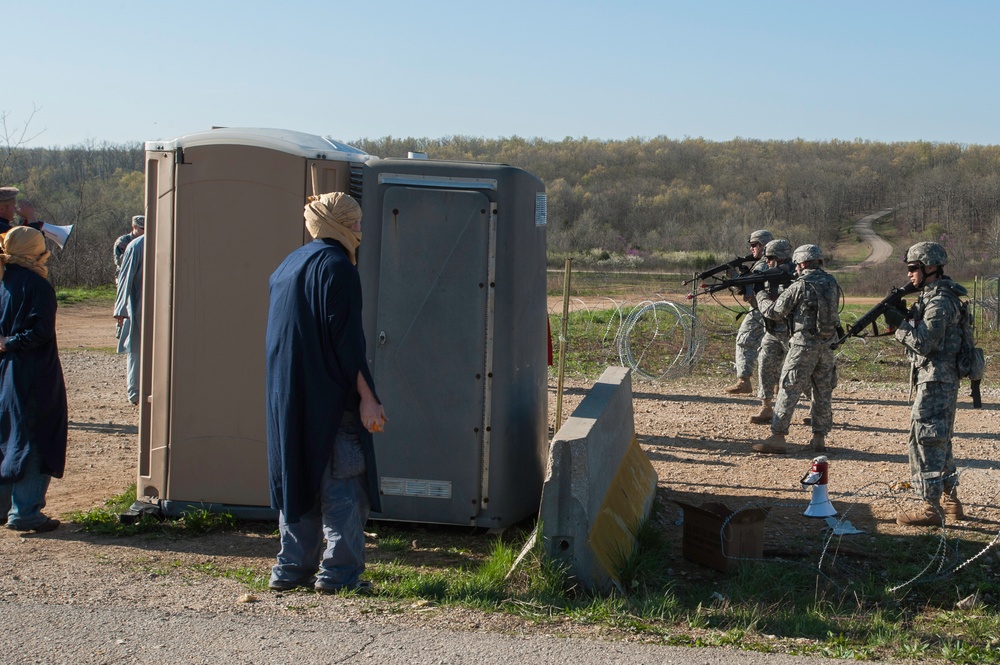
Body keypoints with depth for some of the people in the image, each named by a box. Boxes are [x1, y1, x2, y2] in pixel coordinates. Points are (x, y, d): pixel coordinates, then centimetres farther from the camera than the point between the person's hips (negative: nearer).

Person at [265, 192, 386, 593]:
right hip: (330, 397, -8)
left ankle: (292, 568, 15)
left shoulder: (289, 265, 16)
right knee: (342, 480, -2)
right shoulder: (336, 265, -11)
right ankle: (340, 572, -2)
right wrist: (366, 396, -16)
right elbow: (345, 339, -18)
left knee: (299, 476, 13)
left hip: (288, 398, 8)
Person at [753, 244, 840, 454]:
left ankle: (777, 437, -3)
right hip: (827, 345, 6)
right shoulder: (831, 283, 6)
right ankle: (819, 437, 16)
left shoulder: (799, 287, -11)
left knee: (789, 391, -2)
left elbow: (774, 312, -5)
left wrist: (761, 296, 15)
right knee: (823, 393, 12)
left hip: (804, 345, -6)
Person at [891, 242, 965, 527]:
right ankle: (951, 501, 27)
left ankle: (931, 509, -7)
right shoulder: (934, 296, 14)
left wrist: (900, 324, -11)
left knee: (924, 441, -8)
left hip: (935, 382, -11)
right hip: (944, 380, 11)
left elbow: (923, 342, -23)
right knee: (940, 441, 18)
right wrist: (905, 318, 0)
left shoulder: (940, 302, -18)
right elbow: (923, 332, 15)